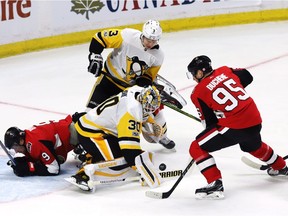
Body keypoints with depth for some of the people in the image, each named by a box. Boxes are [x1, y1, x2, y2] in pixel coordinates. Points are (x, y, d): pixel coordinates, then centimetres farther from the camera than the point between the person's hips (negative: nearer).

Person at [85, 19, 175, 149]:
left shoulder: (158, 56, -13)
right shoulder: (127, 36, -27)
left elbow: (149, 76, -3)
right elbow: (100, 38, -21)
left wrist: (145, 82, -24)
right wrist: (95, 56, -27)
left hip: (135, 83, 3)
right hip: (111, 78, -3)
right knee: (94, 108, -12)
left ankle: (161, 136, 27)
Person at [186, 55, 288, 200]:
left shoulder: (198, 93, -5)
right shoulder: (225, 71, 8)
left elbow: (209, 121, -2)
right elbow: (247, 77, 20)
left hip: (234, 126, -7)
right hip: (255, 119, 7)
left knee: (197, 148, -1)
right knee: (253, 145, 40)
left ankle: (215, 184, -9)